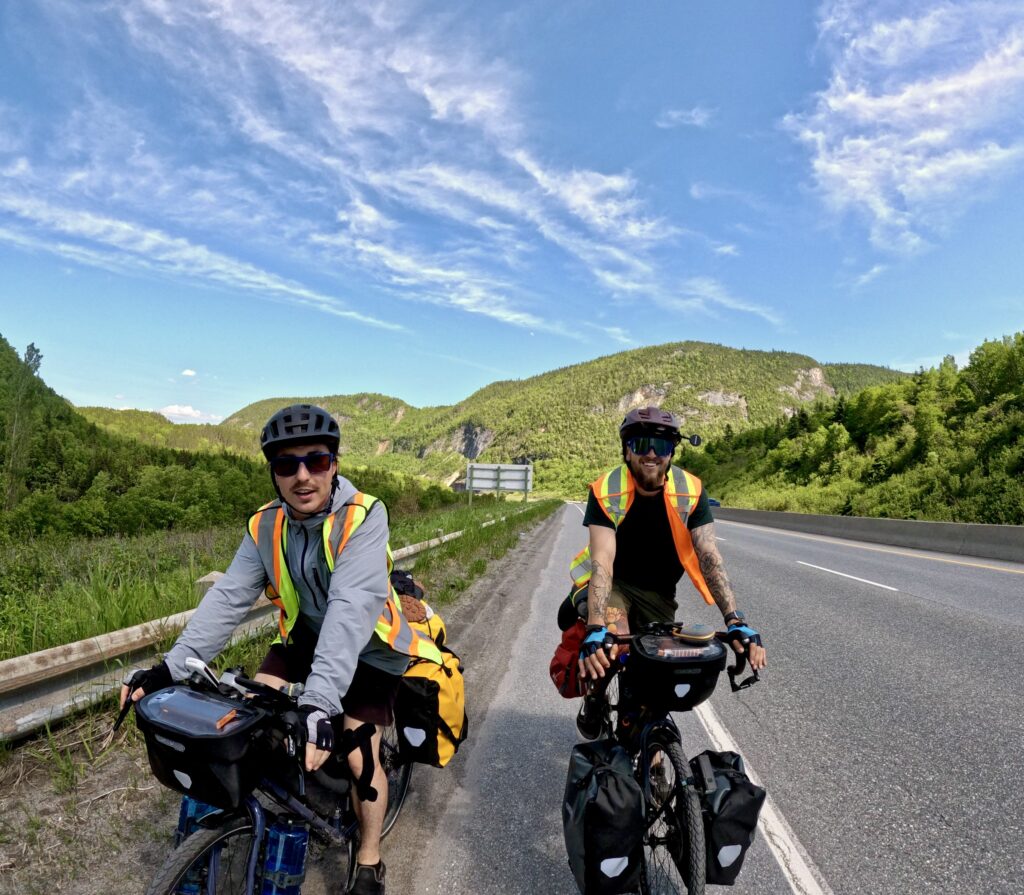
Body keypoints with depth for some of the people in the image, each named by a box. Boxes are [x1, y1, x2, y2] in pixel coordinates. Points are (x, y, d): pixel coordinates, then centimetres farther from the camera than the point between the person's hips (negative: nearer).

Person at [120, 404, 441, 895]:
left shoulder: (363, 515, -30)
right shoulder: (265, 526, -13)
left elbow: (351, 608, -40)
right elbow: (227, 597, -16)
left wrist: (319, 700, -49)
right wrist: (171, 667, -28)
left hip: (367, 649, -4)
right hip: (305, 637, 5)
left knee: (359, 757, -8)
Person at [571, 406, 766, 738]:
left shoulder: (691, 492, -17)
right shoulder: (606, 491, -24)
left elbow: (710, 558, -21)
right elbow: (602, 562, -32)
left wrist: (736, 621, -32)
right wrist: (595, 629, -45)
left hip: (658, 593, 3)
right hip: (613, 584, -3)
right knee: (613, 640, -32)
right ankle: (594, 699, 1)